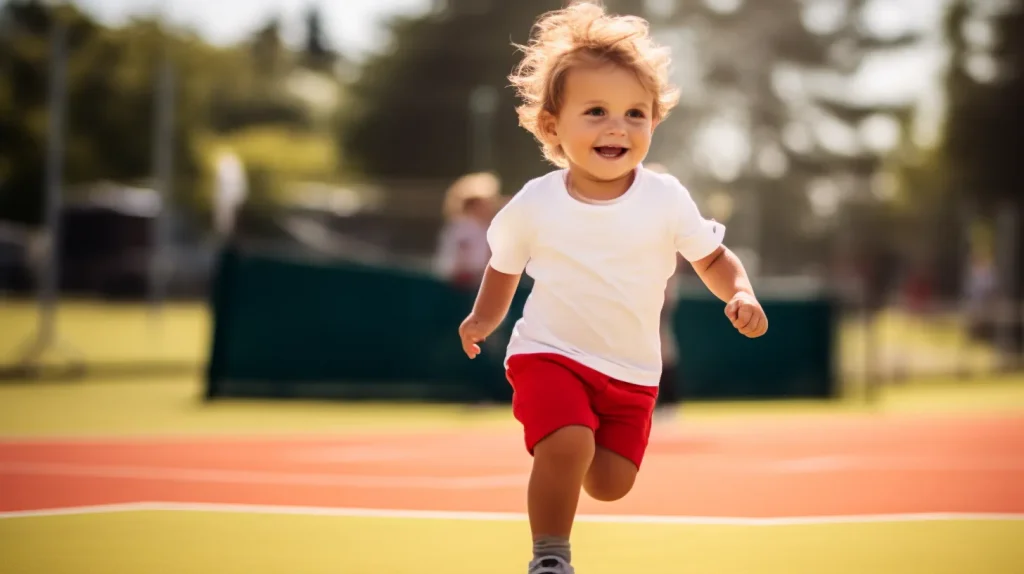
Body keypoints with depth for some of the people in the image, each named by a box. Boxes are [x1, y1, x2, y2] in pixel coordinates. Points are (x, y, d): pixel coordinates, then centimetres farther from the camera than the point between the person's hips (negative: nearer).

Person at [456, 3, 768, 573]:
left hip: (632, 371, 2)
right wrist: (484, 318, 4)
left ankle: (570, 453, 38)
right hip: (550, 354, -2)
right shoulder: (533, 204, -8)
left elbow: (714, 257, 3)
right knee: (566, 447, -27)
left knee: (609, 483, 2)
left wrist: (741, 294, -14)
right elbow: (505, 264, 12)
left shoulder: (667, 200, -9)